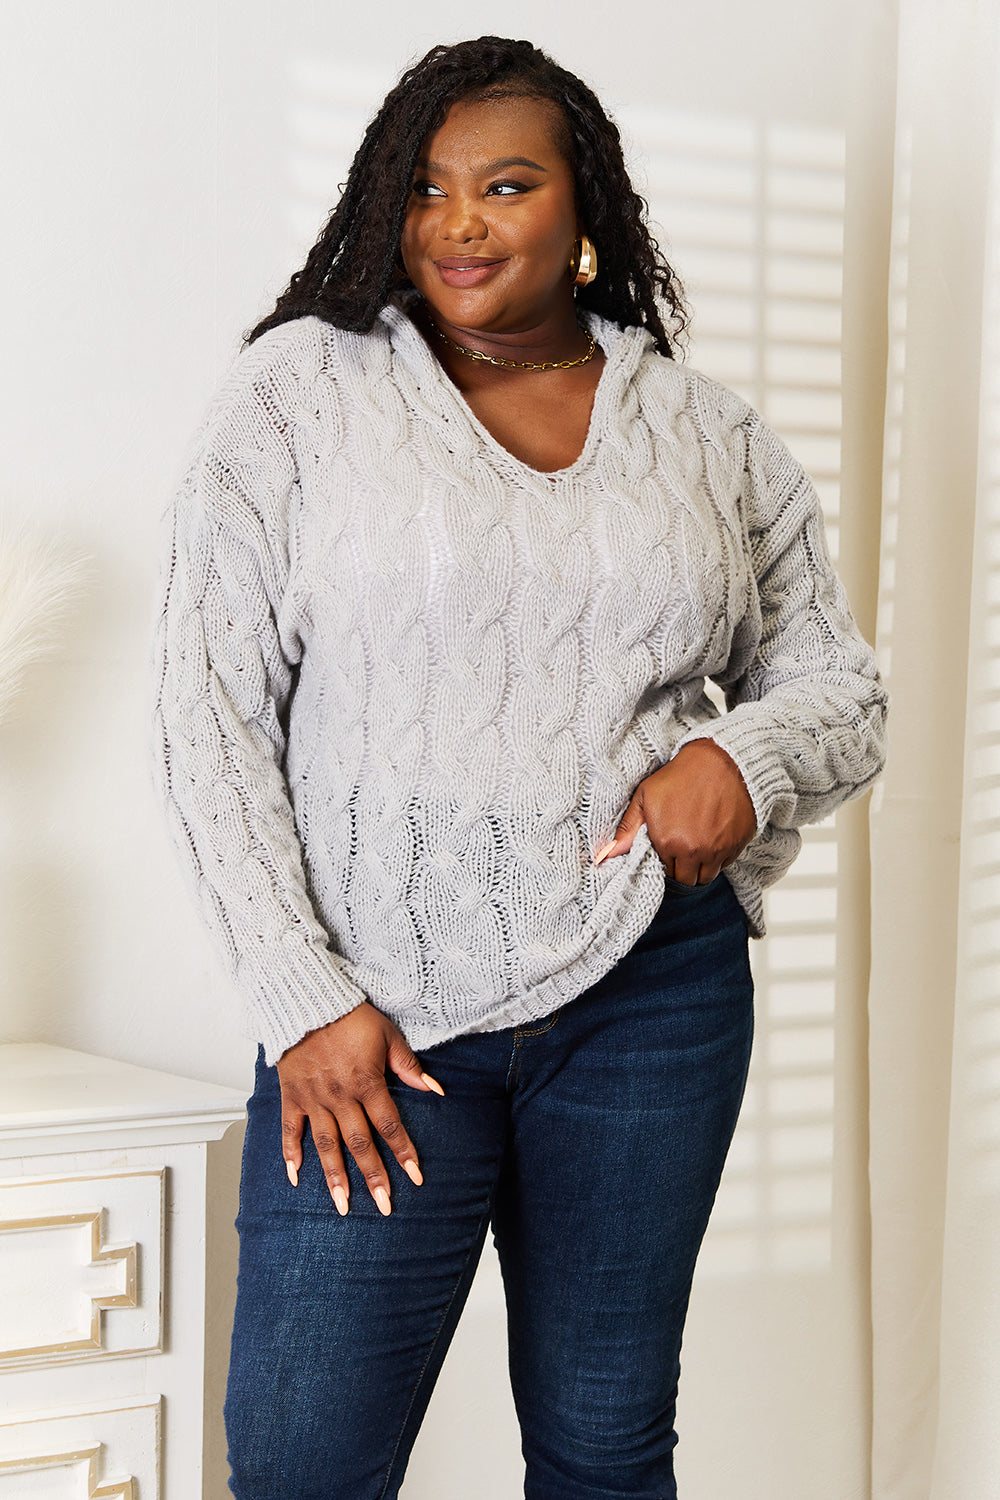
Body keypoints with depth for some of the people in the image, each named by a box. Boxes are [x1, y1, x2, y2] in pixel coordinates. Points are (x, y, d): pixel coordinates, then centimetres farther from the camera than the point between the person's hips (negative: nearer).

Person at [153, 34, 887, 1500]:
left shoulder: (709, 434, 9)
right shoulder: (301, 388, 2)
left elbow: (842, 688, 16)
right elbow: (209, 709, -1)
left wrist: (747, 752, -8)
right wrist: (303, 1000, -7)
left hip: (652, 996, 2)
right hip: (376, 1009, -2)